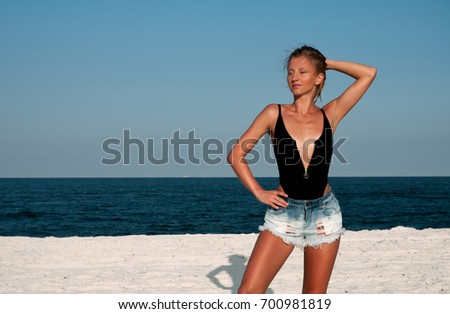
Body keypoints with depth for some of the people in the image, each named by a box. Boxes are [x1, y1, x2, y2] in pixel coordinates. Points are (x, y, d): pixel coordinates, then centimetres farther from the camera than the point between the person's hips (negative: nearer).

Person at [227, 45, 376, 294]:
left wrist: (327, 63, 6)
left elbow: (368, 74, 1)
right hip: (284, 212, -1)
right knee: (248, 291, -11)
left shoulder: (330, 115, 3)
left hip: (324, 214, 1)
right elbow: (236, 155, 3)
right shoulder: (274, 114, 0)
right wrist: (259, 193, -3)